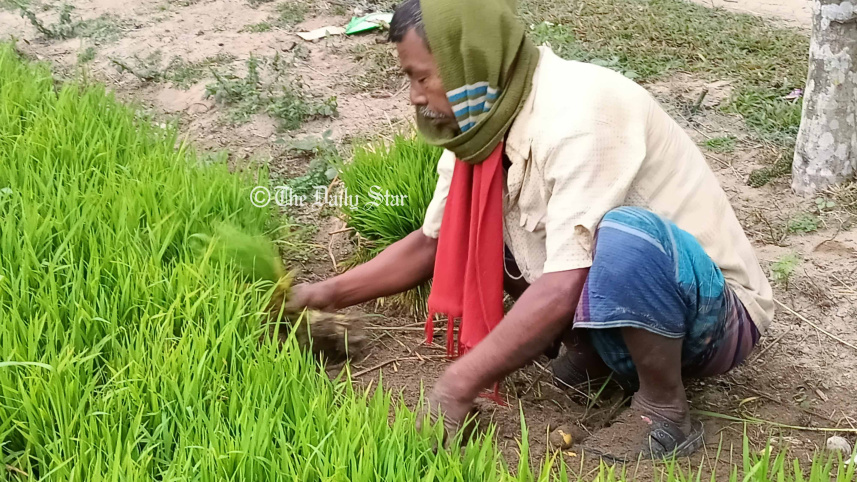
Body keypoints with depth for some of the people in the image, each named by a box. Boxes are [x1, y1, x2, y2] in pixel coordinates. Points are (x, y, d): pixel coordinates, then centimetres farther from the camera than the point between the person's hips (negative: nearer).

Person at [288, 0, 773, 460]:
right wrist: (328, 294, 7)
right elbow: (431, 243, 10)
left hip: (716, 316, -7)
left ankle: (665, 414, -14)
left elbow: (565, 287, -34)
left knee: (624, 234, -38)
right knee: (473, 225, 3)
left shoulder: (579, 110, -29)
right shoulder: (486, 119, -4)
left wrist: (456, 388, -30)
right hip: (626, 312, 7)